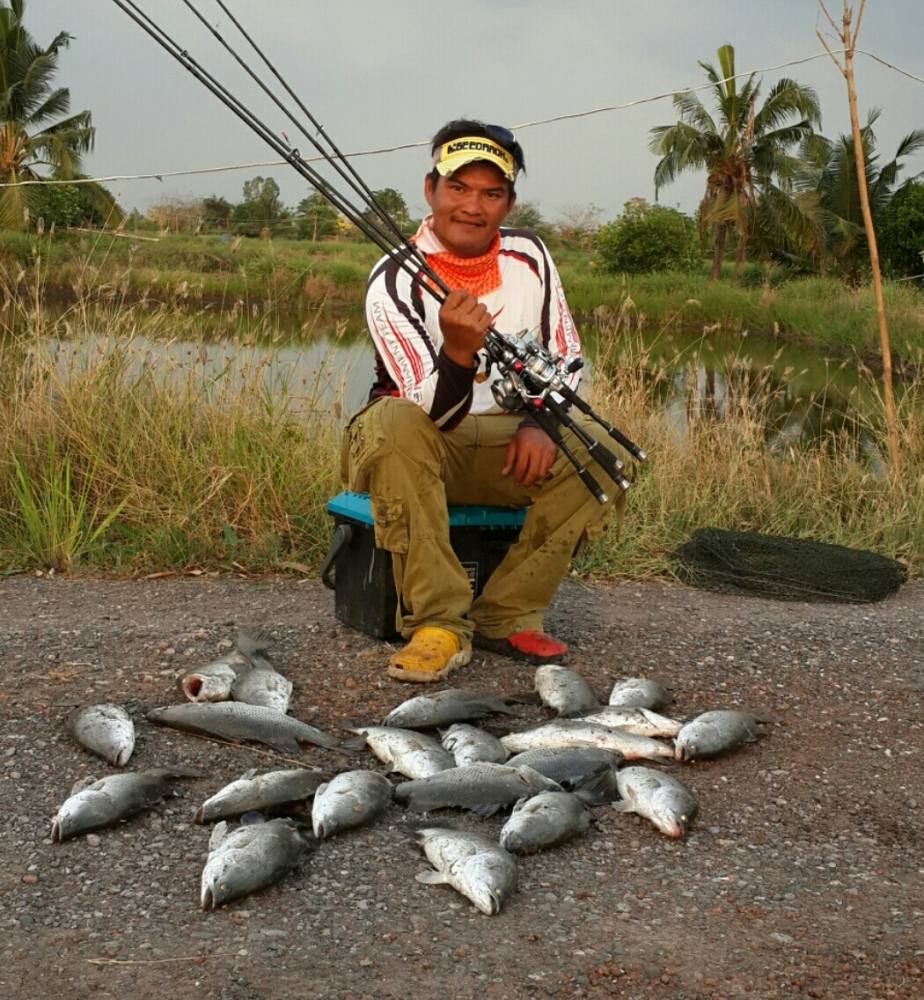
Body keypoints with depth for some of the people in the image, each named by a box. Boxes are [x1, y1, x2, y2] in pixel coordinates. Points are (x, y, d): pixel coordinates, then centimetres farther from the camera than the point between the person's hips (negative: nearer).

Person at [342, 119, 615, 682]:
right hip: (418, 447, -4)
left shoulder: (528, 257, 0)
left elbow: (566, 357, 7)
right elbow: (432, 414, -22)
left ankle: (506, 617, -13)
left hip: (508, 447, 4)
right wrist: (458, 352, -43)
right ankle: (439, 623, -30)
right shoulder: (396, 281, -16)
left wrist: (539, 423, -13)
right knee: (394, 424, -38)